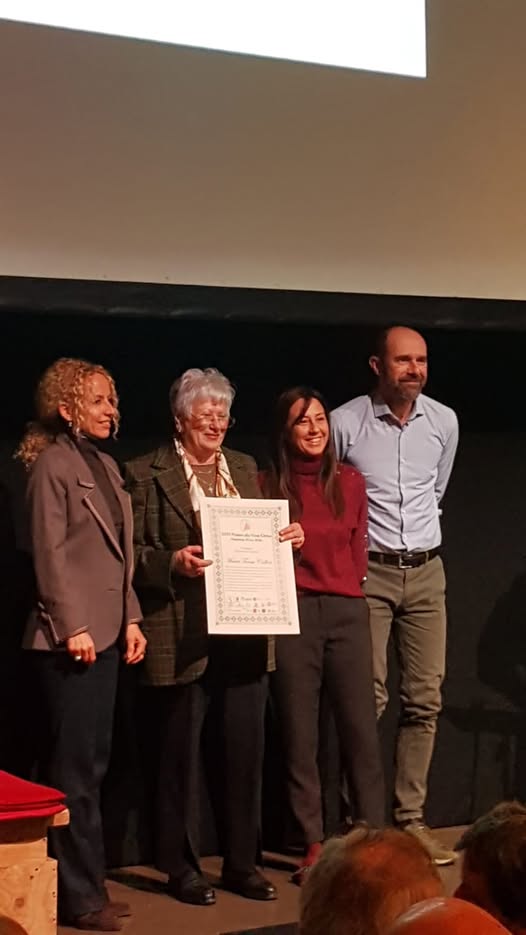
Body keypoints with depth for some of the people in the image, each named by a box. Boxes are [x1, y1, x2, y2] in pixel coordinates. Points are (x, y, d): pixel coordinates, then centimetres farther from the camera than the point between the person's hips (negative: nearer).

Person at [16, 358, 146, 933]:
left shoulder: (105, 465, 16)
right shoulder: (52, 464, -9)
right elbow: (49, 553, -14)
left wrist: (130, 619, 12)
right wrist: (72, 628, -17)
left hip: (105, 635, 9)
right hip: (70, 640, -8)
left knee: (90, 764, 12)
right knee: (75, 769, -3)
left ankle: (85, 886, 19)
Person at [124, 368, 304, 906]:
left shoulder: (244, 468, 15)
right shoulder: (147, 474, -1)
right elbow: (133, 553, -4)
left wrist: (288, 537, 1)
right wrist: (173, 562, -21)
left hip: (244, 633, 5)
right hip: (182, 635, -5)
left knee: (246, 750, 8)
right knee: (181, 754, 4)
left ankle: (242, 862, 21)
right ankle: (181, 867, 16)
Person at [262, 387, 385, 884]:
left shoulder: (349, 481, 9)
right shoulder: (268, 485, 1)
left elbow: (357, 554, 15)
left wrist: (340, 587, 7)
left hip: (346, 610, 2)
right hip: (291, 614, -2)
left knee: (360, 728, 0)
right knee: (298, 735, 3)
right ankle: (312, 845, 11)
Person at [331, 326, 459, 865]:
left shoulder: (444, 423, 3)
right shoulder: (345, 422, -9)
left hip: (426, 571, 4)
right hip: (366, 573, -4)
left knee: (424, 700, 4)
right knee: (367, 700, -6)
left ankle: (411, 820, 12)